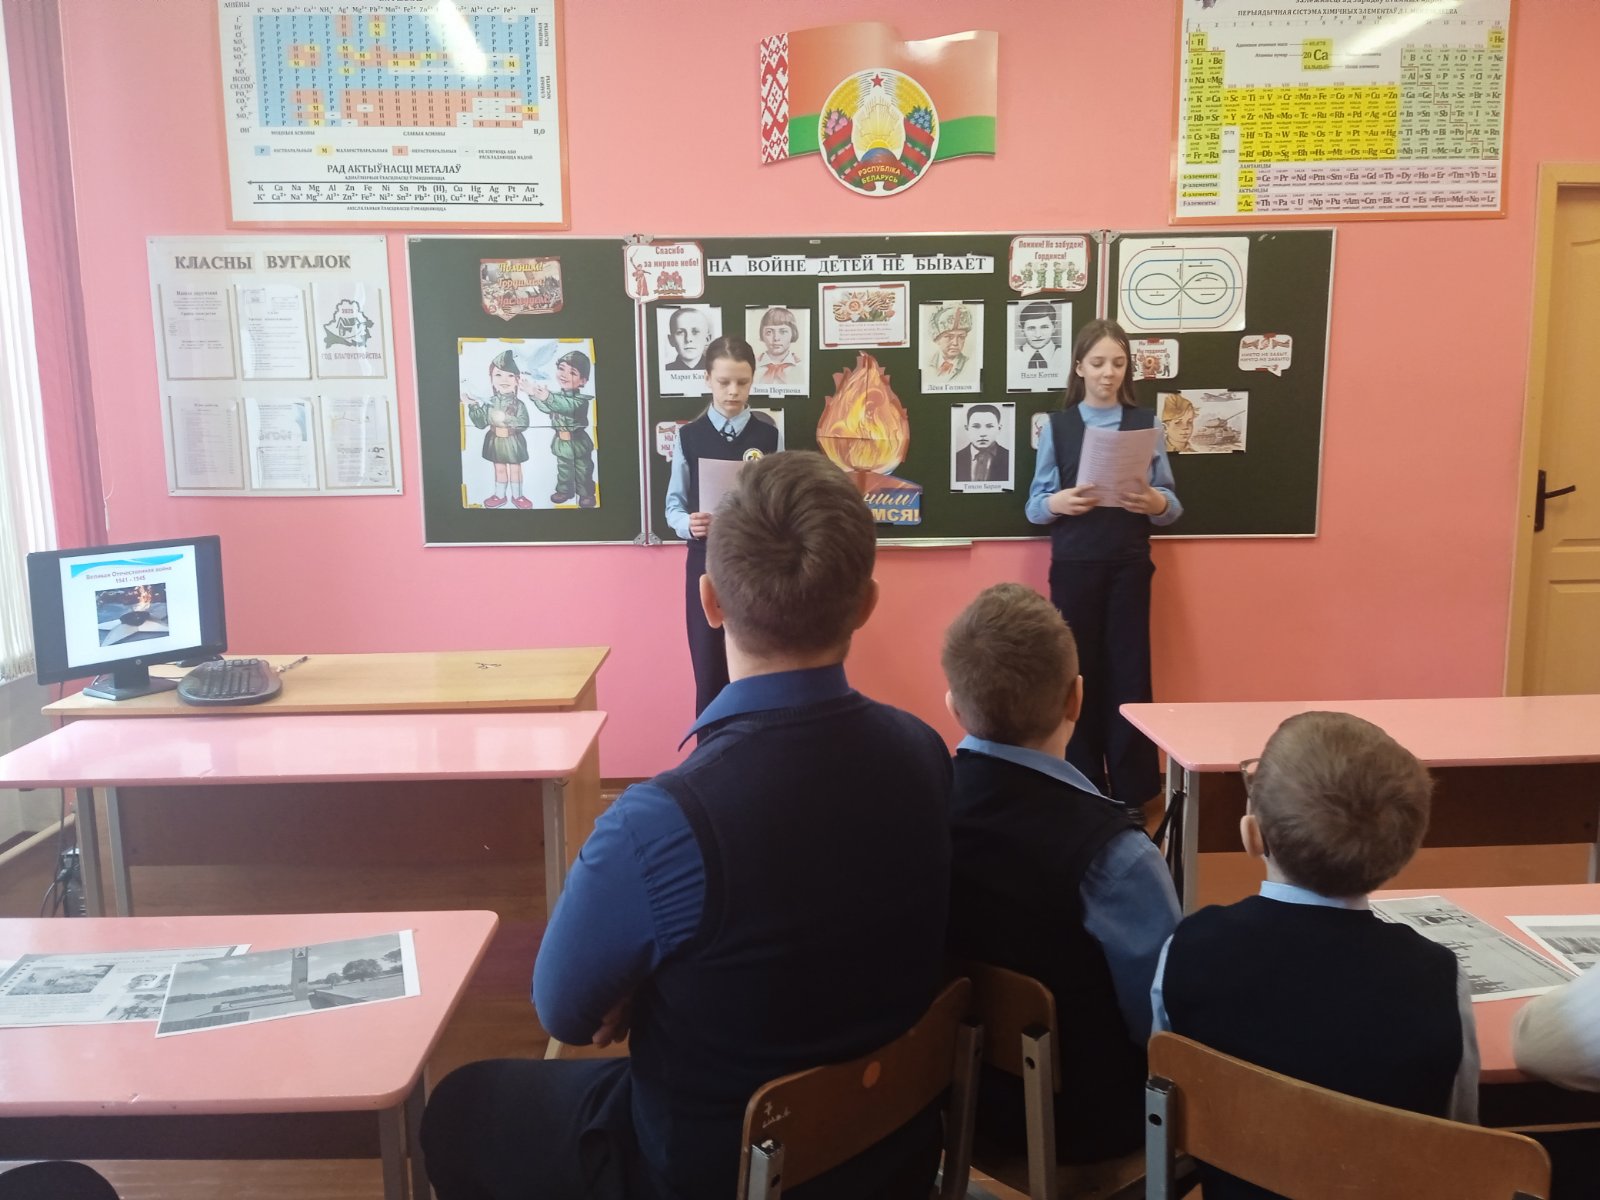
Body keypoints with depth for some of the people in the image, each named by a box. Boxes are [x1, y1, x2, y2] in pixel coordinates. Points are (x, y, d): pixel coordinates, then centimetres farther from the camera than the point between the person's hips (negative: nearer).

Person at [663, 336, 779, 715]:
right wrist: (687, 524, -17)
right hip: (705, 564, 0)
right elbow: (674, 503, 4)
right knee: (709, 673, 7)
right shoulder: (689, 435, 1)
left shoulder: (769, 435, 0)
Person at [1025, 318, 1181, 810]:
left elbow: (1172, 503, 3)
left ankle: (1132, 793, 13)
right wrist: (1057, 502, -19)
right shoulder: (1057, 425, 3)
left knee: (1129, 673, 1)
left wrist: (1156, 503, -18)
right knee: (1078, 673, 4)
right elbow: (1034, 505, 2)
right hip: (1074, 567, 0)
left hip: (1129, 566, 0)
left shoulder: (1146, 423, 5)